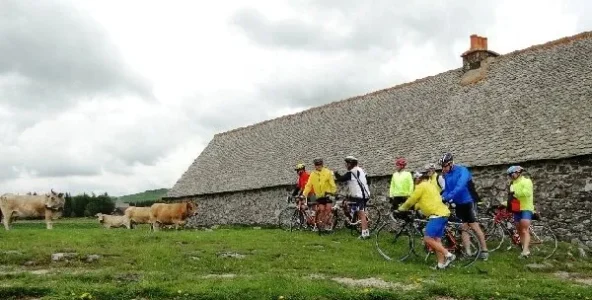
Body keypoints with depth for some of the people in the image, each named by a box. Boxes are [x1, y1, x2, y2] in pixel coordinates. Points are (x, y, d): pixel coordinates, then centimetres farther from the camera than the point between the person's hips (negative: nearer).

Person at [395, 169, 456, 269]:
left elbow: (411, 200, -2)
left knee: (428, 238, -11)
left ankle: (448, 255, -10)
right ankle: (441, 263, 7)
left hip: (437, 215, -10)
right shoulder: (430, 185, 24)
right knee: (437, 240, 9)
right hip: (443, 213, 10)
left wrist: (400, 209, 11)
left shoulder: (421, 186, -5)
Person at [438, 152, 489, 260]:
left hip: (468, 202, -6)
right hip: (458, 204, 6)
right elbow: (446, 190, 6)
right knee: (463, 228, 7)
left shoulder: (462, 170, -18)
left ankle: (484, 250, 5)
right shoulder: (446, 175, 2)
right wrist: (441, 198, -14)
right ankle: (468, 252, 10)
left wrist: (448, 197, -39)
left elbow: (460, 186, -32)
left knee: (474, 227, -4)